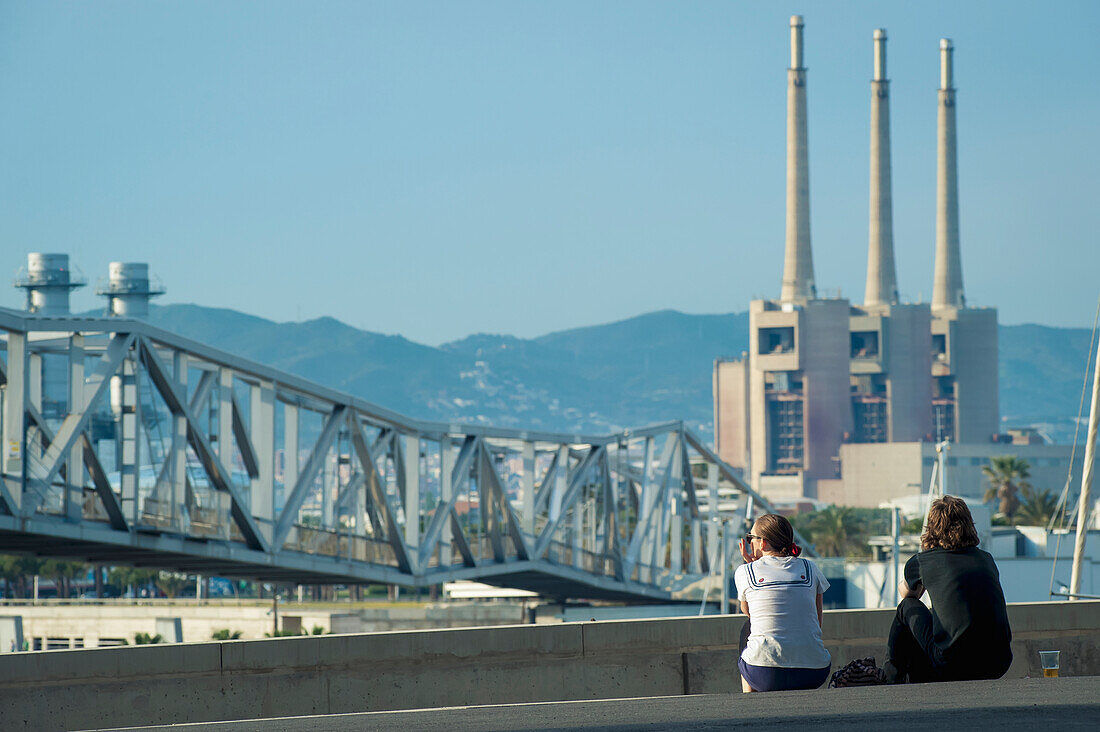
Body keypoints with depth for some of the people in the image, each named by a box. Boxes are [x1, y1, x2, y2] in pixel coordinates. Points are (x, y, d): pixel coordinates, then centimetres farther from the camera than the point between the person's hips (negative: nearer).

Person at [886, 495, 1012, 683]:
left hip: (953, 666, -4)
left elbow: (905, 592, 27)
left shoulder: (919, 563, 2)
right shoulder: (987, 560, 13)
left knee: (908, 606, 20)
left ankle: (892, 677, 31)